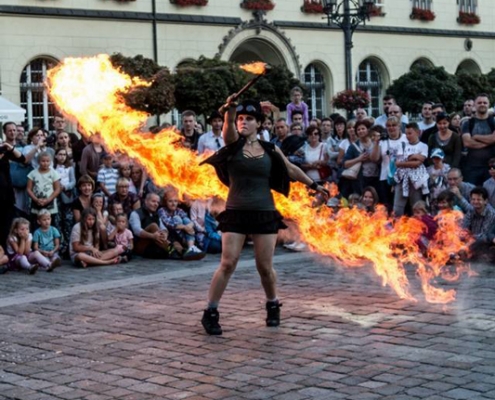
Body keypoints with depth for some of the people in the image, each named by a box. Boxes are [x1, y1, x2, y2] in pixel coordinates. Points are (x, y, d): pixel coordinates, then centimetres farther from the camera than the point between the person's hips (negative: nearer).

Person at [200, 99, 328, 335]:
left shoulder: (269, 149, 7)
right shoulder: (233, 143, 1)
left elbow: (291, 169, 21)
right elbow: (228, 123, -21)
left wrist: (313, 185, 29)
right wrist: (231, 108, -41)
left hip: (265, 213, 2)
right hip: (236, 212, -2)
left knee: (265, 266, 4)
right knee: (228, 263, -9)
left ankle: (273, 306, 29)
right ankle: (210, 313, 1)